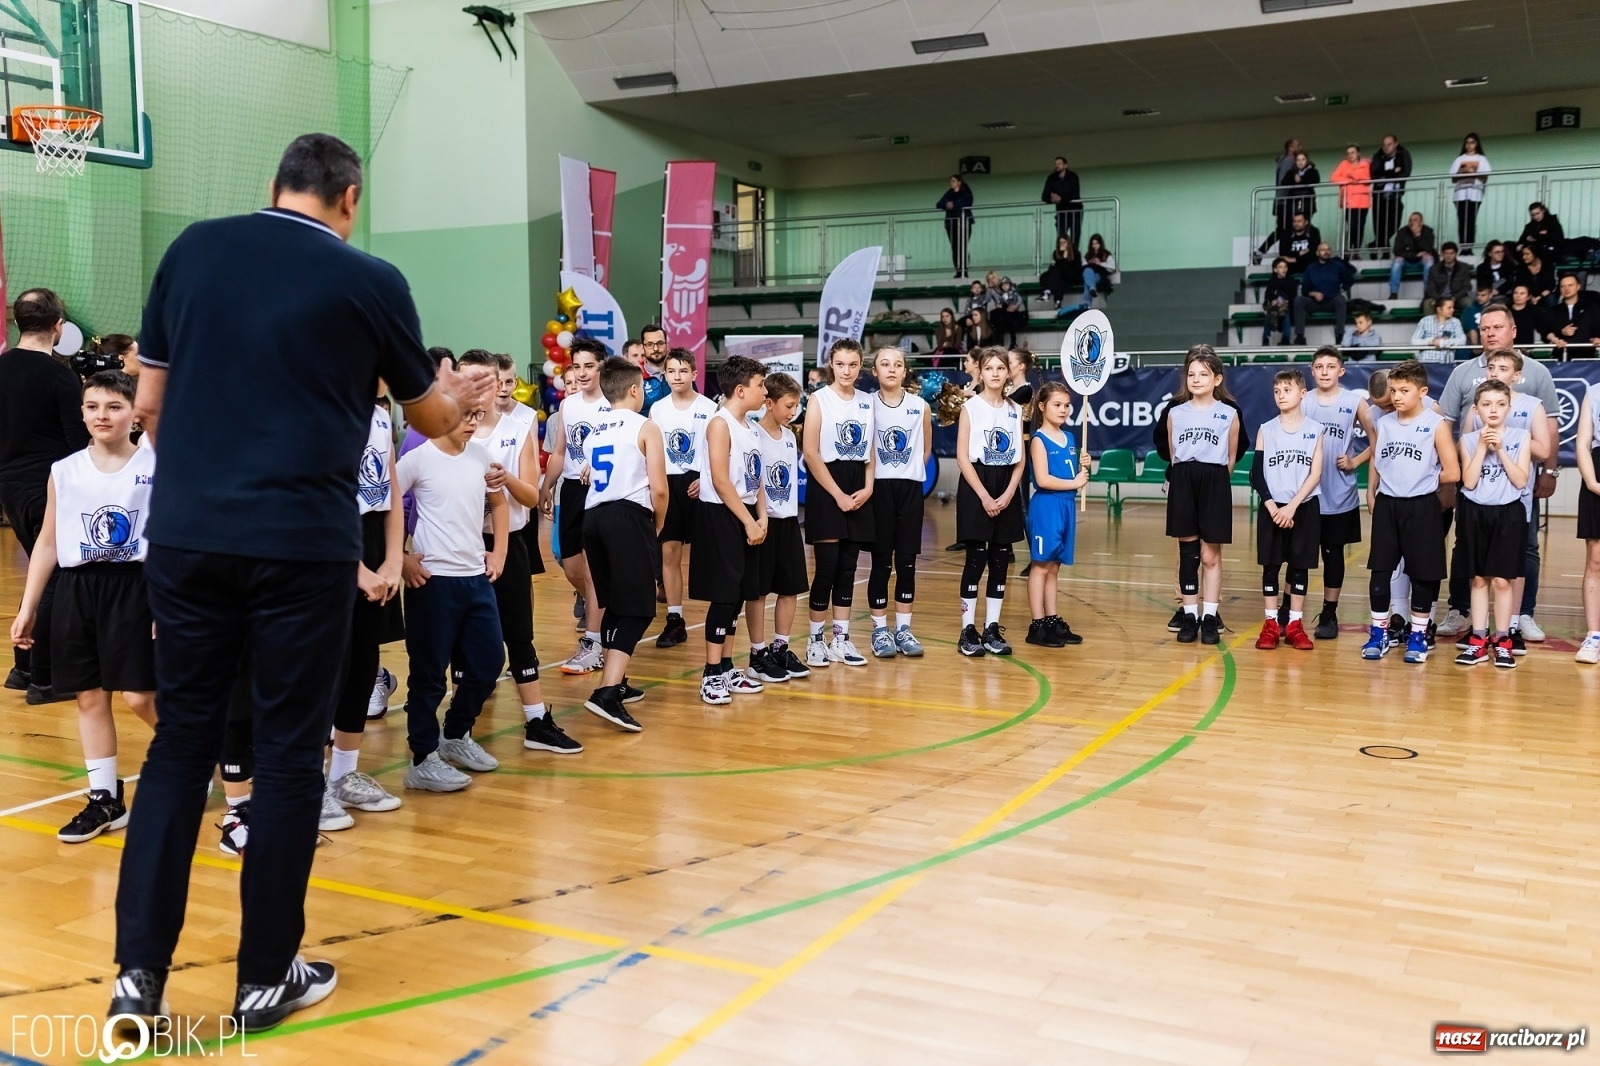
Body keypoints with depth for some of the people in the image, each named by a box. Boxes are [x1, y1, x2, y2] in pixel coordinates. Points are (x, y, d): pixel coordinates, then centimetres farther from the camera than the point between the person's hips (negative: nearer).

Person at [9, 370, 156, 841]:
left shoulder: (156, 467, -5)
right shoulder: (64, 471, 5)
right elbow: (47, 542, 12)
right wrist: (28, 607, 10)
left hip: (134, 587, -4)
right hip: (78, 590, 4)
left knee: (140, 698, -5)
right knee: (90, 697, 8)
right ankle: (105, 798, 19)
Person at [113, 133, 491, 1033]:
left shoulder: (193, 249, 8)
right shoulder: (371, 281, -1)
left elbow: (150, 404, 11)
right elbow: (431, 419, 12)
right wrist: (462, 398, 35)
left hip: (186, 534, 4)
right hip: (302, 542, -3)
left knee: (181, 740, 13)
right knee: (289, 750, 7)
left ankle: (139, 970, 13)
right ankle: (267, 976, 16)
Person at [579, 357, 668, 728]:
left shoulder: (594, 432, 20)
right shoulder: (646, 427, 1)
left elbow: (591, 481, 16)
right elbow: (659, 489, -7)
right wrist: (657, 527, 10)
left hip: (593, 517, 7)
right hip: (629, 517, -7)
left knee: (614, 605, 20)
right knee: (637, 609, -6)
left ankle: (616, 683, 28)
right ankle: (606, 693, -19)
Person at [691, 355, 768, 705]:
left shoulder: (750, 426, 14)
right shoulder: (720, 424, -12)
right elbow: (721, 482, -18)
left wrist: (761, 518, 2)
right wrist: (748, 521, -18)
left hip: (745, 518, 8)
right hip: (720, 515, -8)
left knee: (737, 596, 11)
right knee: (723, 595, -7)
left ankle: (727, 669, 20)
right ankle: (711, 676, -1)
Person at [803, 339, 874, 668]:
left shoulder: (867, 402, 10)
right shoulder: (819, 400, -4)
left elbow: (871, 451, 13)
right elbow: (810, 453, -10)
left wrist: (868, 488, -3)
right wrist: (838, 494, -13)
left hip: (858, 490, 5)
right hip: (826, 487, -5)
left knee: (848, 567, 6)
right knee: (827, 566, -6)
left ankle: (840, 639, 13)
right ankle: (816, 639, 6)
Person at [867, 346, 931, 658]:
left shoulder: (921, 406, 2)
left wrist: (910, 470, 9)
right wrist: (868, 479, -2)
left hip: (910, 488, 2)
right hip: (879, 487, -2)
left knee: (907, 562, 5)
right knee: (881, 561, 2)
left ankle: (903, 629, 14)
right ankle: (880, 630, 11)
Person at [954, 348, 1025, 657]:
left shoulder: (1015, 410, 10)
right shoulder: (970, 407, -3)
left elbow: (1020, 459, 8)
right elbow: (962, 456, -8)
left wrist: (1008, 494, -7)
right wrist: (984, 496, -14)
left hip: (1007, 489, 4)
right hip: (976, 485, -4)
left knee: (1001, 559, 5)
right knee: (976, 559, -4)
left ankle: (992, 629, 12)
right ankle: (968, 630, 3)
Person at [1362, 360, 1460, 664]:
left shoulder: (1436, 425, -7)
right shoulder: (1382, 424, 6)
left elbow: (1452, 474, -8)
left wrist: (1421, 479, 1)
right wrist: (1371, 495, 5)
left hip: (1421, 507, -4)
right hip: (1386, 505, 4)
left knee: (1422, 573, 5)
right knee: (1380, 570, 5)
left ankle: (1418, 636, 17)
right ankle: (1379, 633, 16)